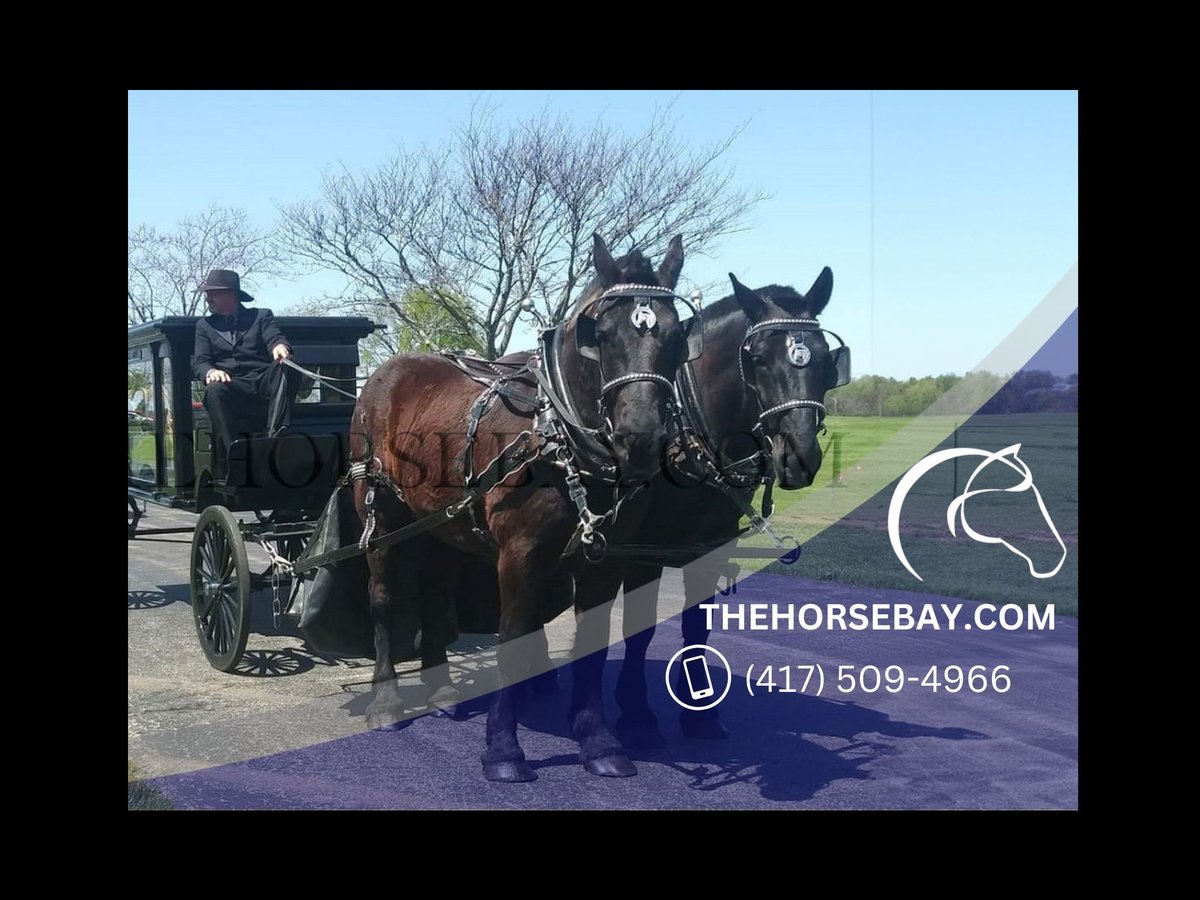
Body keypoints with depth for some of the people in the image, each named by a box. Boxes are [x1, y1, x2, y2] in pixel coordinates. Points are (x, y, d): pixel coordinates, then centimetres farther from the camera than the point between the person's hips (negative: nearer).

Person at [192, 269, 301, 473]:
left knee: (285, 367, -31)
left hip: (264, 385, 0)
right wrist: (210, 372, -17)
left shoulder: (261, 316, 20)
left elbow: (275, 339, 1)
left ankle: (275, 437, -42)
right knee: (215, 389, -34)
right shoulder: (205, 325, 23)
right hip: (232, 390, 1)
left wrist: (280, 347, -26)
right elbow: (199, 362, 9)